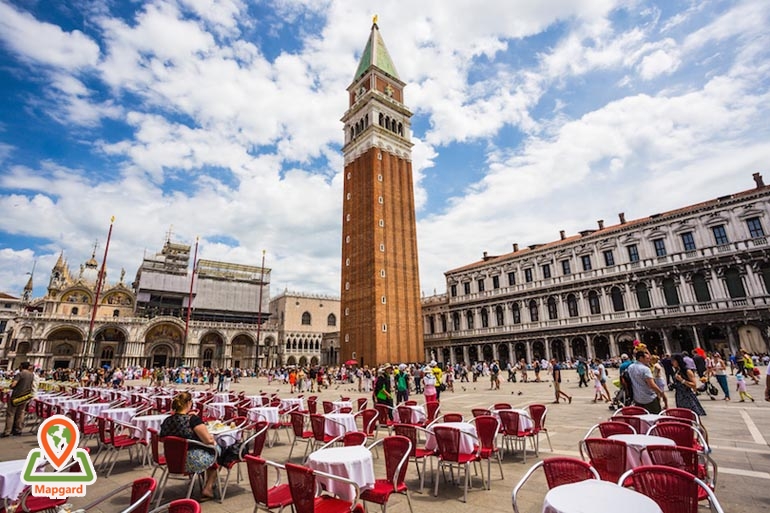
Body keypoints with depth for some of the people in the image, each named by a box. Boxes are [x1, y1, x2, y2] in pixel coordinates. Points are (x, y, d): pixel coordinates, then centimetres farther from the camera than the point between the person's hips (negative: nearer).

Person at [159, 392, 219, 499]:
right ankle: (208, 488, 21)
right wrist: (214, 440, 1)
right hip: (194, 462, -7)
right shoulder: (193, 419, -22)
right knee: (215, 449, 18)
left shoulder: (166, 421, -3)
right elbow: (209, 440, -21)